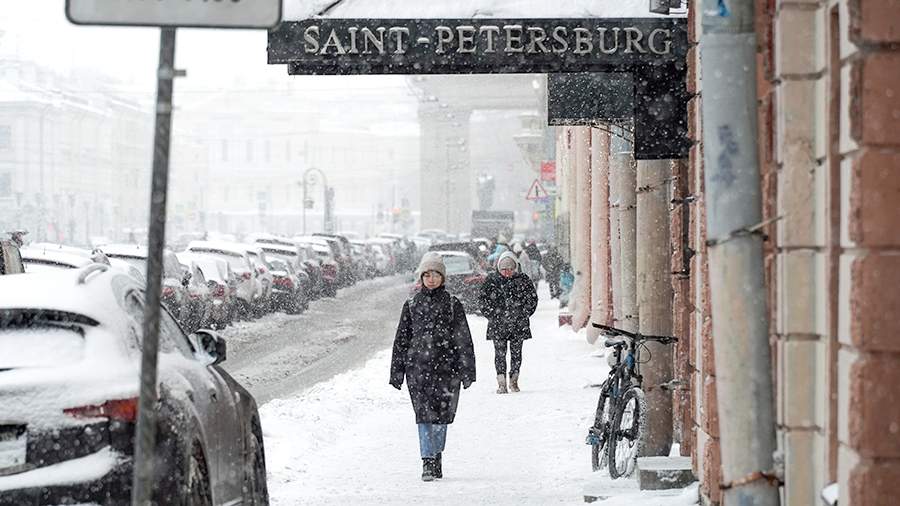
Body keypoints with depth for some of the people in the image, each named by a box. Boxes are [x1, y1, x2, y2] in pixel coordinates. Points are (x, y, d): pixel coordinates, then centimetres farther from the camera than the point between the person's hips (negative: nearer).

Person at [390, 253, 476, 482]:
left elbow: (463, 339, 5)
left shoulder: (452, 304, 5)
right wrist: (397, 372, 8)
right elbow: (401, 339, 11)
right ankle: (428, 462, -8)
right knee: (424, 414, -7)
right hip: (418, 366, 0)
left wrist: (466, 370, -1)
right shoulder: (412, 305, 8)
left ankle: (436, 457, 21)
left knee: (441, 414, 2)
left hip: (446, 367, 0)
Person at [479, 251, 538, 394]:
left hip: (518, 324, 1)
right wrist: (492, 315, -1)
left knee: (516, 353, 5)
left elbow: (532, 298, 10)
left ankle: (514, 380, 19)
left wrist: (524, 314, 3)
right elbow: (483, 299, 6)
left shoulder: (523, 279, 2)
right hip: (497, 325, -1)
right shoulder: (492, 280, 0)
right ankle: (501, 383, -3)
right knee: (500, 353, -5)